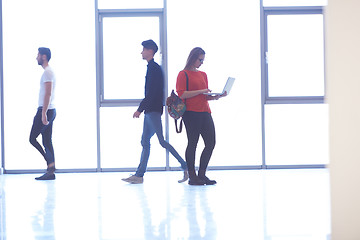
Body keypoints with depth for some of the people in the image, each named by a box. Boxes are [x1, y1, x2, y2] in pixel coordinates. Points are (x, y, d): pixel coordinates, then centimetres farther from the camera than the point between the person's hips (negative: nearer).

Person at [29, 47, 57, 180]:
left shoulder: (47, 72, -13)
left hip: (46, 110, -10)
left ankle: (51, 163, -8)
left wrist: (43, 113, -24)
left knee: (32, 138, -6)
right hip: (50, 110, 10)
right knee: (47, 141, 8)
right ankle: (51, 171, 6)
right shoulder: (49, 72, 20)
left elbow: (48, 93, -21)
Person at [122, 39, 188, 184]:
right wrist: (142, 108, 21)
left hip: (154, 111, -10)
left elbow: (151, 93, -19)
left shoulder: (154, 68, -12)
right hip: (150, 111, 10)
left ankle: (186, 167, -7)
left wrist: (140, 109, -17)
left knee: (162, 141, -10)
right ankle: (139, 175, 9)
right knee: (145, 142, 8)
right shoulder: (153, 68, 18)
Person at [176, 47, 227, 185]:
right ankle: (192, 177, 4)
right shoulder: (183, 74, 0)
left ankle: (202, 174, 12)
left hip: (205, 112, 7)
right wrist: (200, 91, -14)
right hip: (191, 113, -7)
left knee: (211, 143, 1)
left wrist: (216, 97, 4)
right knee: (193, 143, -3)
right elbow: (181, 94, -11)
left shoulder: (203, 75, 21)